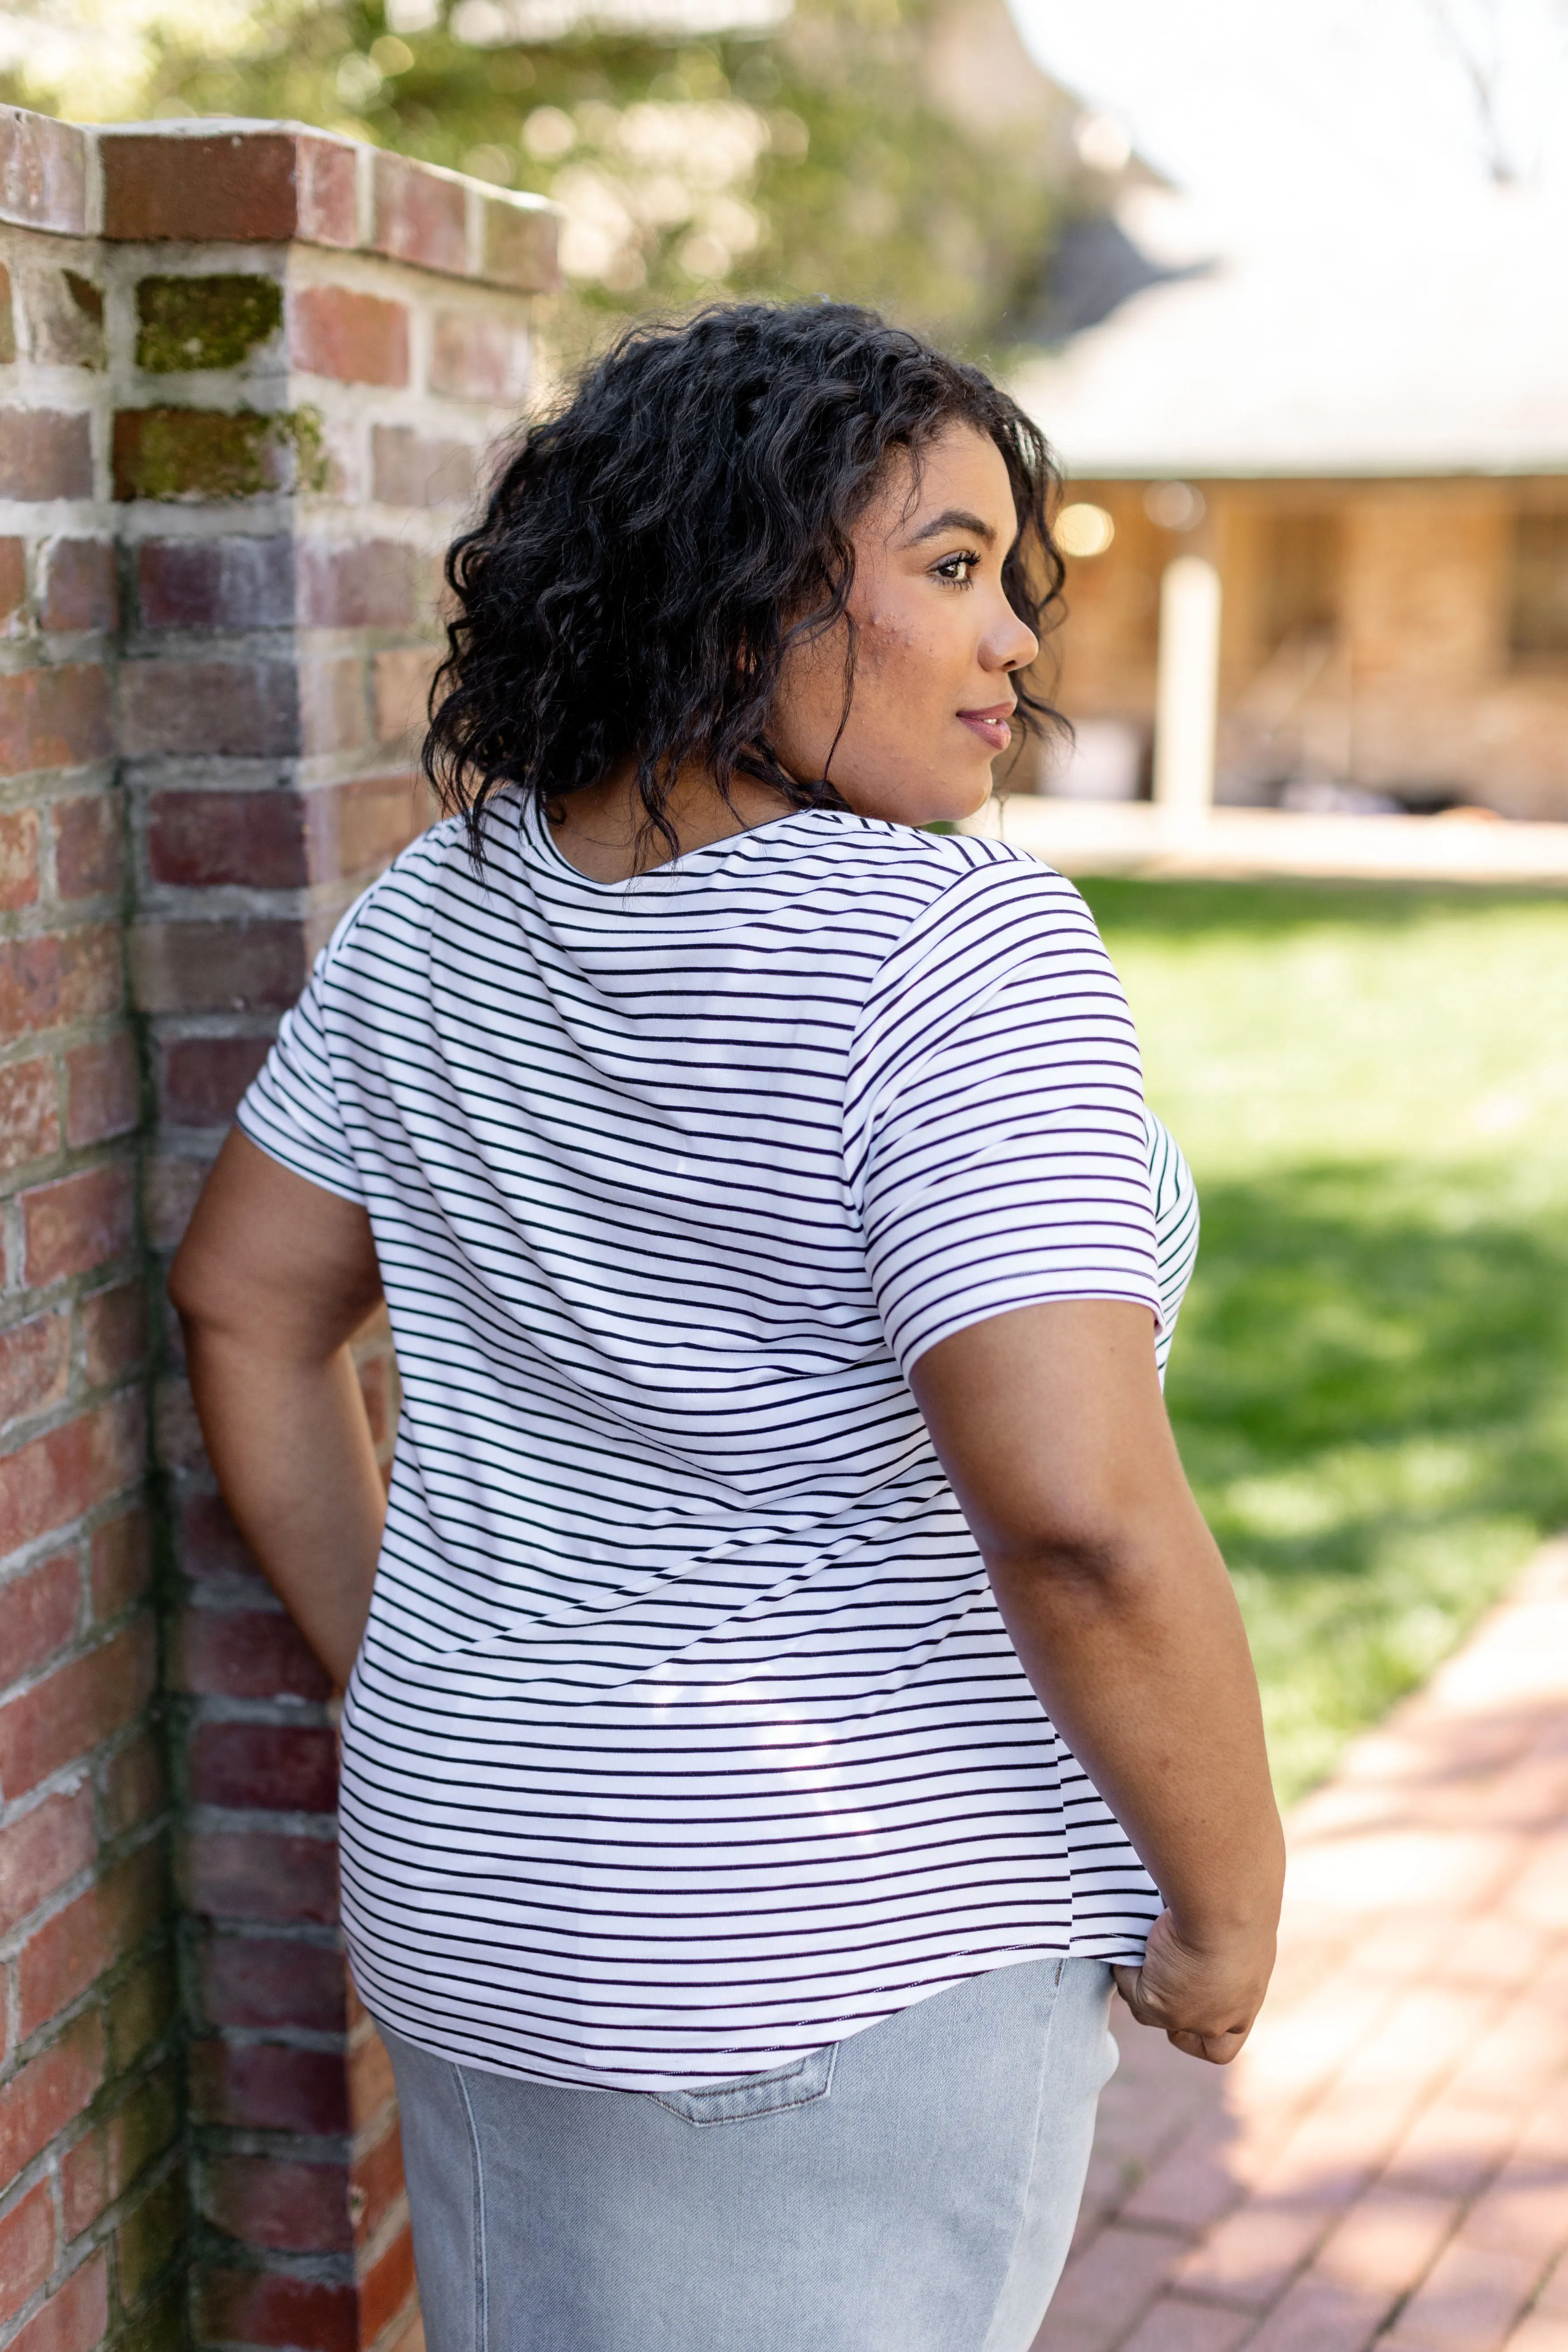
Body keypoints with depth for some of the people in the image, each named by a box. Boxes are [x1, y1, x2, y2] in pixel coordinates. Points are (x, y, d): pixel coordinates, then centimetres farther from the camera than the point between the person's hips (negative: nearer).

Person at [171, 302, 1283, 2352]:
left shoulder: (446, 912, 0)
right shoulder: (961, 951, -22)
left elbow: (246, 1303, 8)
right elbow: (1081, 1512, -28)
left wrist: (409, 1693, 14)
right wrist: (1229, 1896, -13)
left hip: (473, 1880, 7)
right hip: (856, 1947, -7)